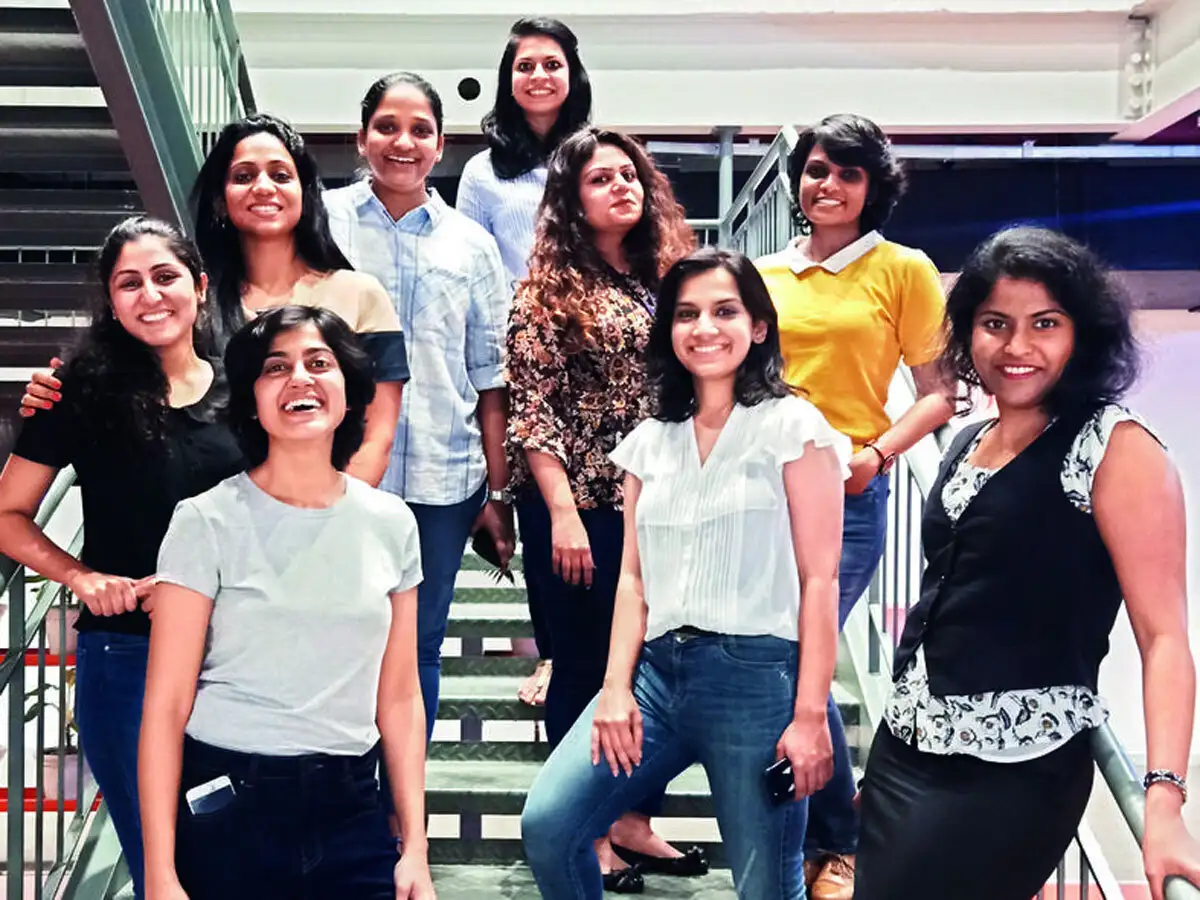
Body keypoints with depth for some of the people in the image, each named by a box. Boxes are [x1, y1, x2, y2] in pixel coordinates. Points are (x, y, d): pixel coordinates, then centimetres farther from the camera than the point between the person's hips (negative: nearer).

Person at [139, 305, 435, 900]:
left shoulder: (390, 523, 4)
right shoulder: (207, 523, -6)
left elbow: (399, 698, 8)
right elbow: (166, 706, -8)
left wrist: (415, 849, 4)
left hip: (351, 809, 3)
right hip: (227, 812, -3)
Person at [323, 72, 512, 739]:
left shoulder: (472, 246, 8)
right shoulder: (322, 221, 4)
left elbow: (491, 379, 10)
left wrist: (499, 493, 7)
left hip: (442, 479, 2)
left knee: (419, 649, 9)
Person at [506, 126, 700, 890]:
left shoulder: (666, 276, 11)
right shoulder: (550, 287, -5)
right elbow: (531, 409, -11)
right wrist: (562, 512, -18)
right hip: (580, 505, -5)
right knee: (585, 663, 3)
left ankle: (632, 818, 24)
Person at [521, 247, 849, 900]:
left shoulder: (792, 426, 0)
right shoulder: (651, 440, 15)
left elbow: (818, 580, -4)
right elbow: (634, 578, 12)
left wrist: (810, 715, -10)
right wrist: (615, 689, -1)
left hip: (756, 674, -4)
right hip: (657, 668, 4)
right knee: (547, 822, -12)